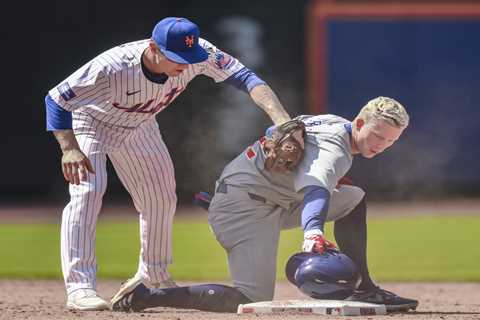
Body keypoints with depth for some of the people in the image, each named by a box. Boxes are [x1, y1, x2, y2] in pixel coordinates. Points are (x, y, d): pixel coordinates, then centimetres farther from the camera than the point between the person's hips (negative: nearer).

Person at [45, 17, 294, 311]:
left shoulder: (198, 54, -32)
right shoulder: (113, 68, -44)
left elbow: (244, 76, -33)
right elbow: (56, 99, -37)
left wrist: (281, 119, -47)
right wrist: (69, 148, -50)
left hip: (138, 126, 6)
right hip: (91, 123, -6)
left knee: (162, 197, 13)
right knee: (88, 190, -25)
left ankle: (154, 275, 35)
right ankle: (79, 287, -27)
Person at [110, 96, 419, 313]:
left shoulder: (333, 123, 10)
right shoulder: (335, 151, -21)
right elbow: (315, 191, -42)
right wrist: (313, 232, -63)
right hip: (246, 205, -11)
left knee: (354, 198, 14)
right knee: (253, 300, -23)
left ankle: (362, 289, 9)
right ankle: (147, 296, -19)